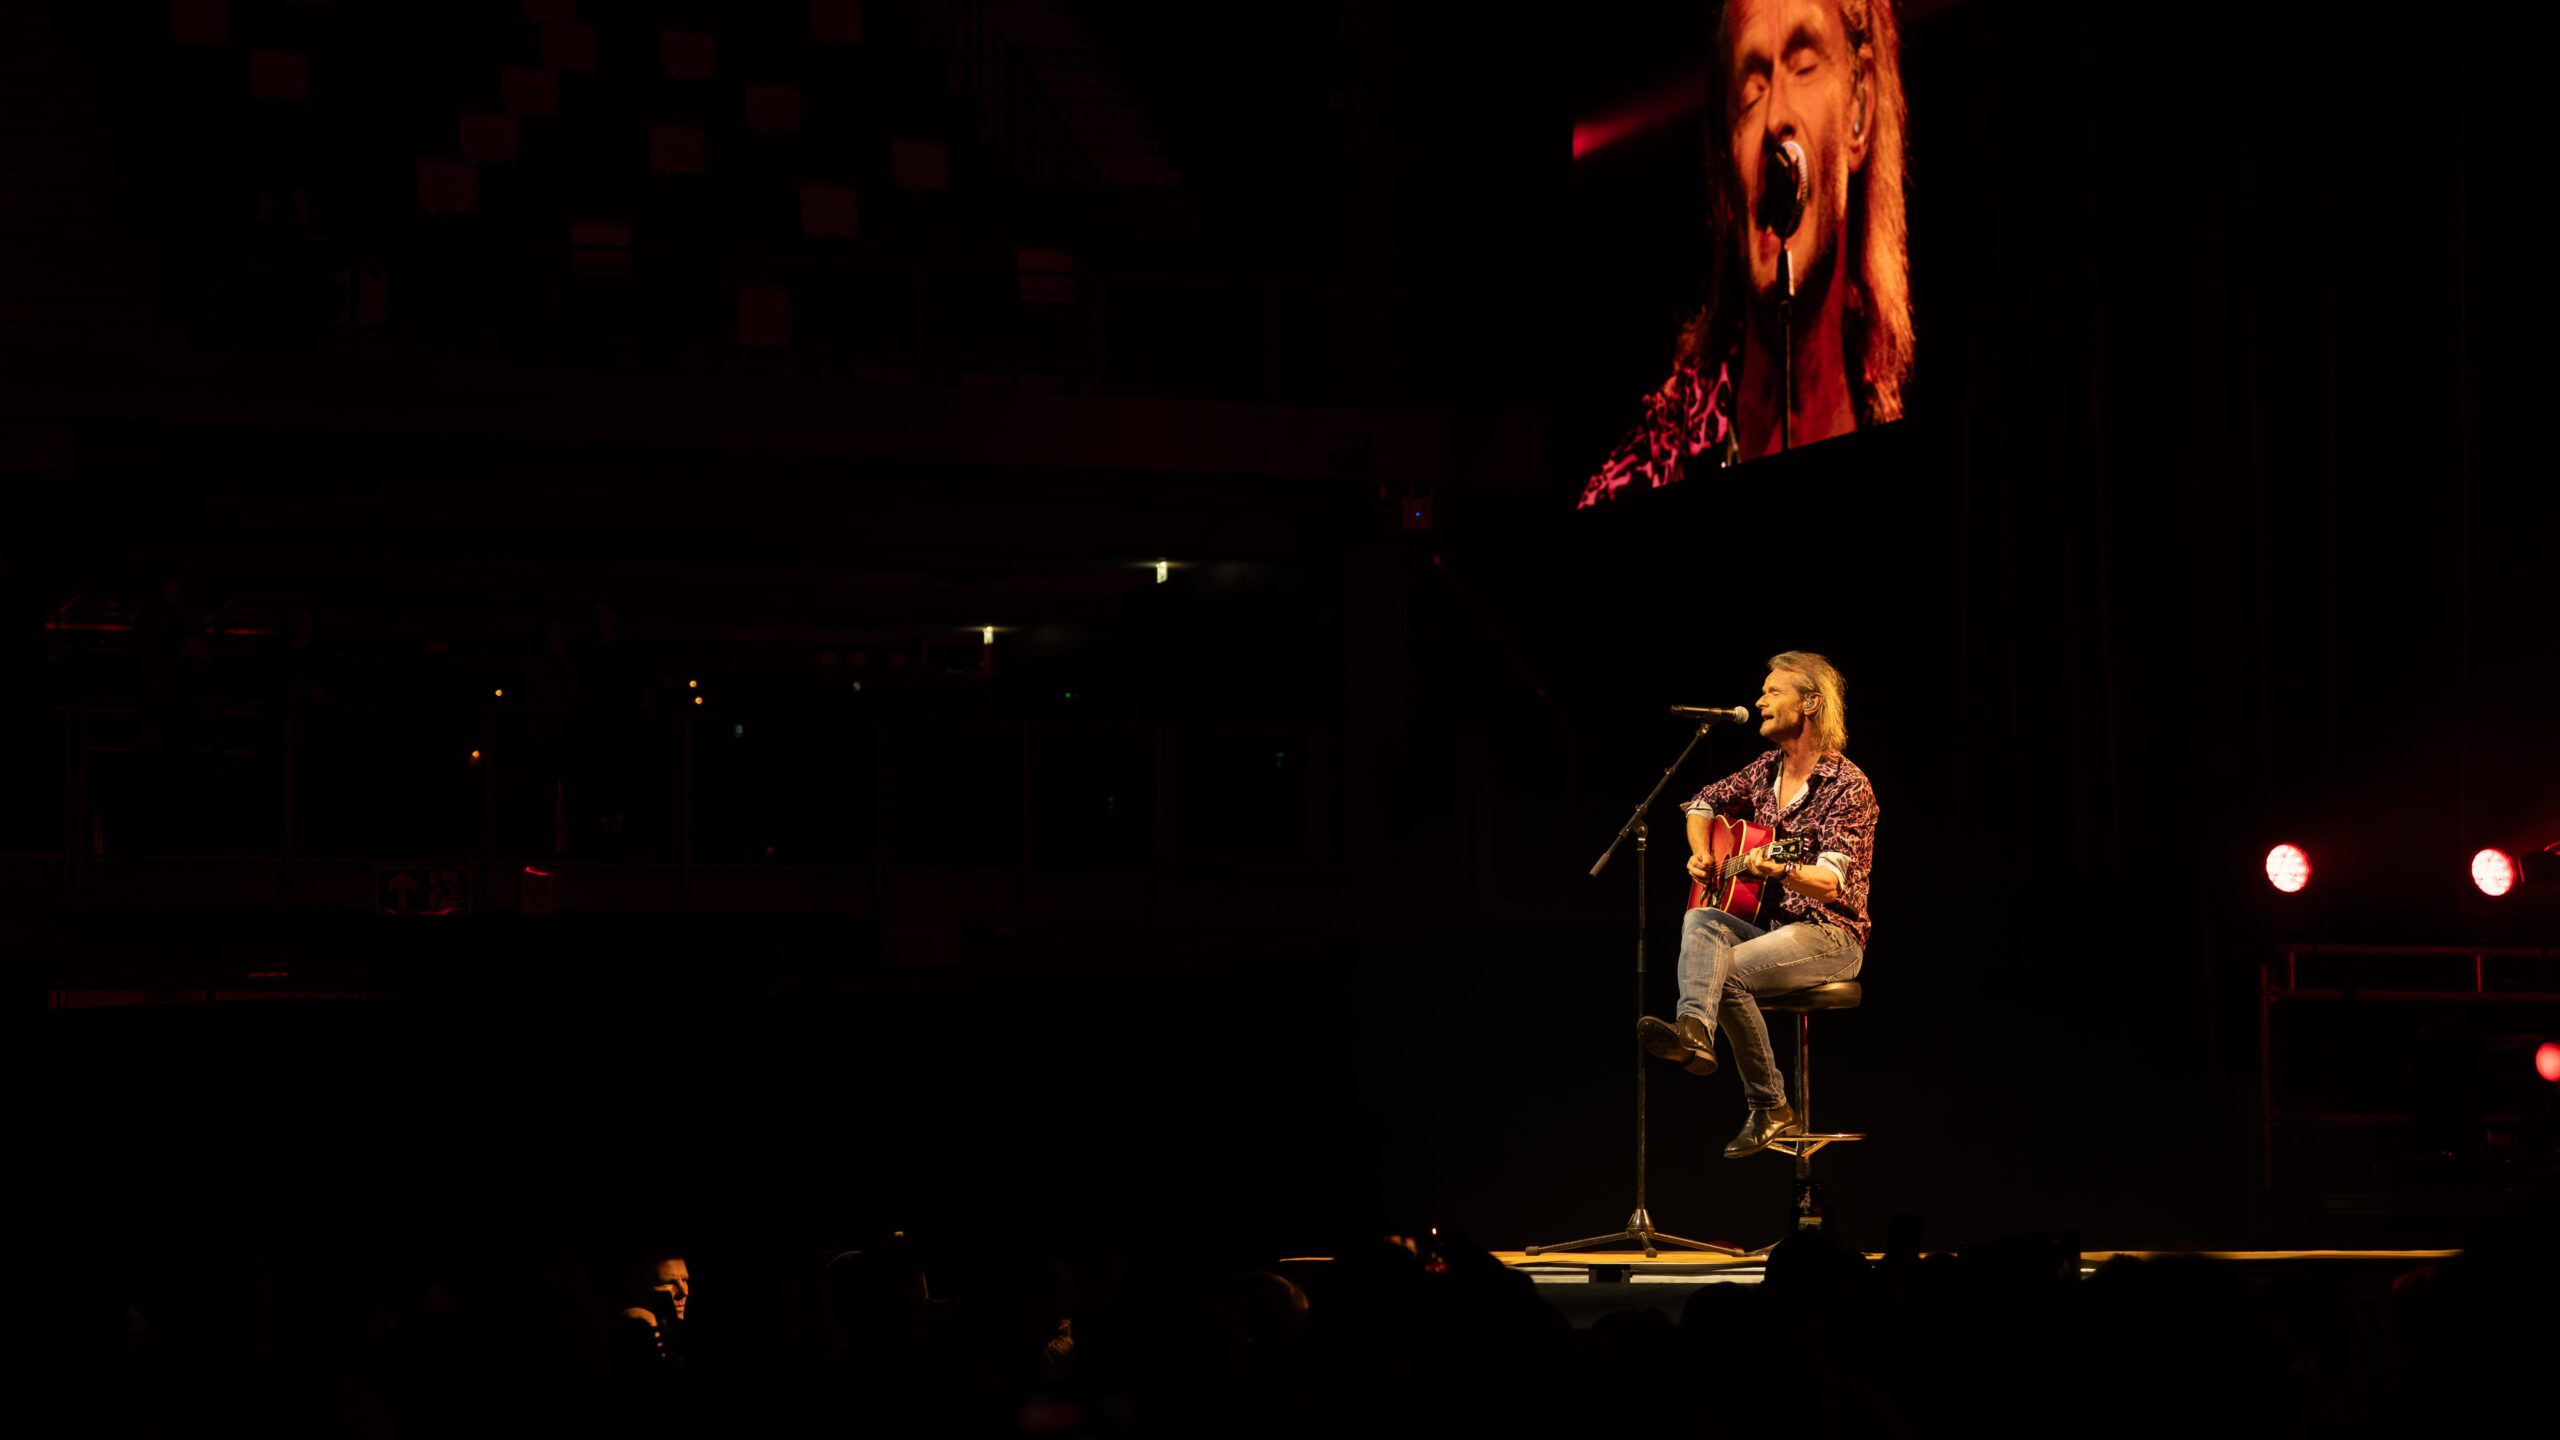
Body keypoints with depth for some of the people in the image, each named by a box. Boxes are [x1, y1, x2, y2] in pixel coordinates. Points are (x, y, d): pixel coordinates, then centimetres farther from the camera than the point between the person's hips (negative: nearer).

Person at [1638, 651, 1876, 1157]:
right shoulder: (1766, 771, 11)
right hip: (1769, 924, 7)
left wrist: (1781, 872, -42)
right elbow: (1703, 802, 28)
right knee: (1700, 922, -24)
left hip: (1829, 936, -7)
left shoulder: (1847, 785, -12)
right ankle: (1694, 1030, -51)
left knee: (1727, 970, -28)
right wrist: (1700, 854, 9)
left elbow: (1829, 884, -22)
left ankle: (1770, 1108, -19)